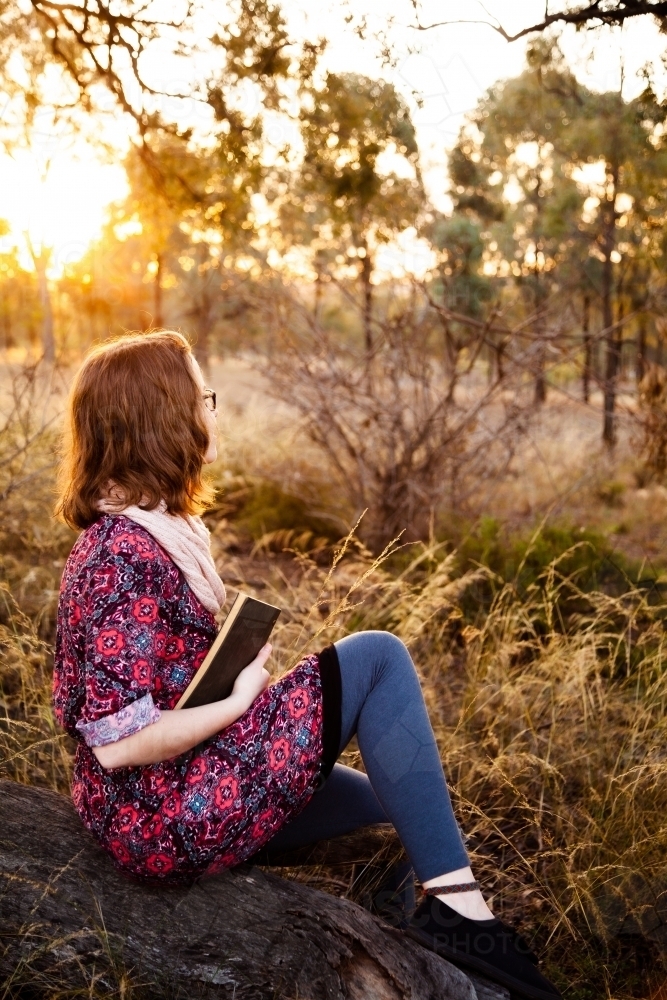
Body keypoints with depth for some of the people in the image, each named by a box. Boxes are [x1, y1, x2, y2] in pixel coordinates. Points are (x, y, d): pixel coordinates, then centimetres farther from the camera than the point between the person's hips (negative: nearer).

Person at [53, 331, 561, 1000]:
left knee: (387, 807, 24)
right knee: (378, 659, -12)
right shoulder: (129, 557, -24)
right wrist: (240, 700, -16)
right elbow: (117, 741, -26)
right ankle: (456, 904, -8)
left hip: (155, 807, 10)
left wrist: (236, 677, 0)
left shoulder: (131, 527, 7)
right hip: (172, 823, -10)